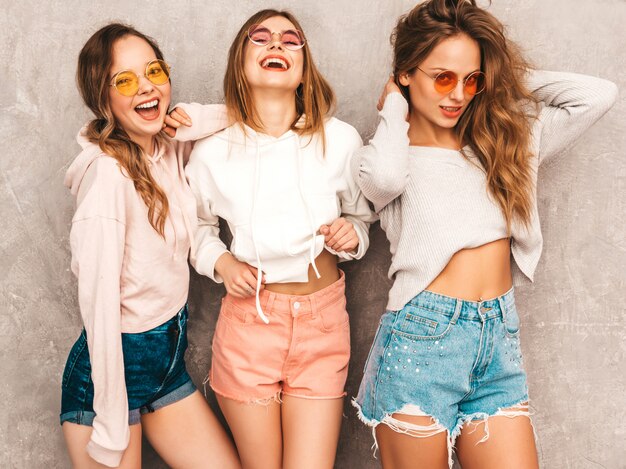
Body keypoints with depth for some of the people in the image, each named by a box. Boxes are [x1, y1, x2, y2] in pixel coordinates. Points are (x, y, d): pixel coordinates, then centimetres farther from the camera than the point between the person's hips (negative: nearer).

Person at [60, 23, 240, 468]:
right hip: (111, 368, -7)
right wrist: (111, 431, -19)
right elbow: (99, 300, -22)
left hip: (168, 360, 7)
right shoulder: (106, 171, -21)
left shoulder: (173, 149, 0)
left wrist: (195, 121, -9)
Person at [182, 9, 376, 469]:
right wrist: (221, 263, -4)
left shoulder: (340, 139, -5)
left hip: (323, 320, 1)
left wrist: (351, 234, -10)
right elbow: (197, 226, 14)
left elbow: (363, 217, 12)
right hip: (248, 316, 0)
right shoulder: (213, 149, -4)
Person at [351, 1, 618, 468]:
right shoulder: (390, 153, 2)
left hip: (500, 341, 4)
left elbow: (598, 94, 7)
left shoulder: (503, 142, 13)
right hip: (421, 337, -3)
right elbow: (383, 176, -23)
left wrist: (513, 77, 12)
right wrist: (395, 108, -4)